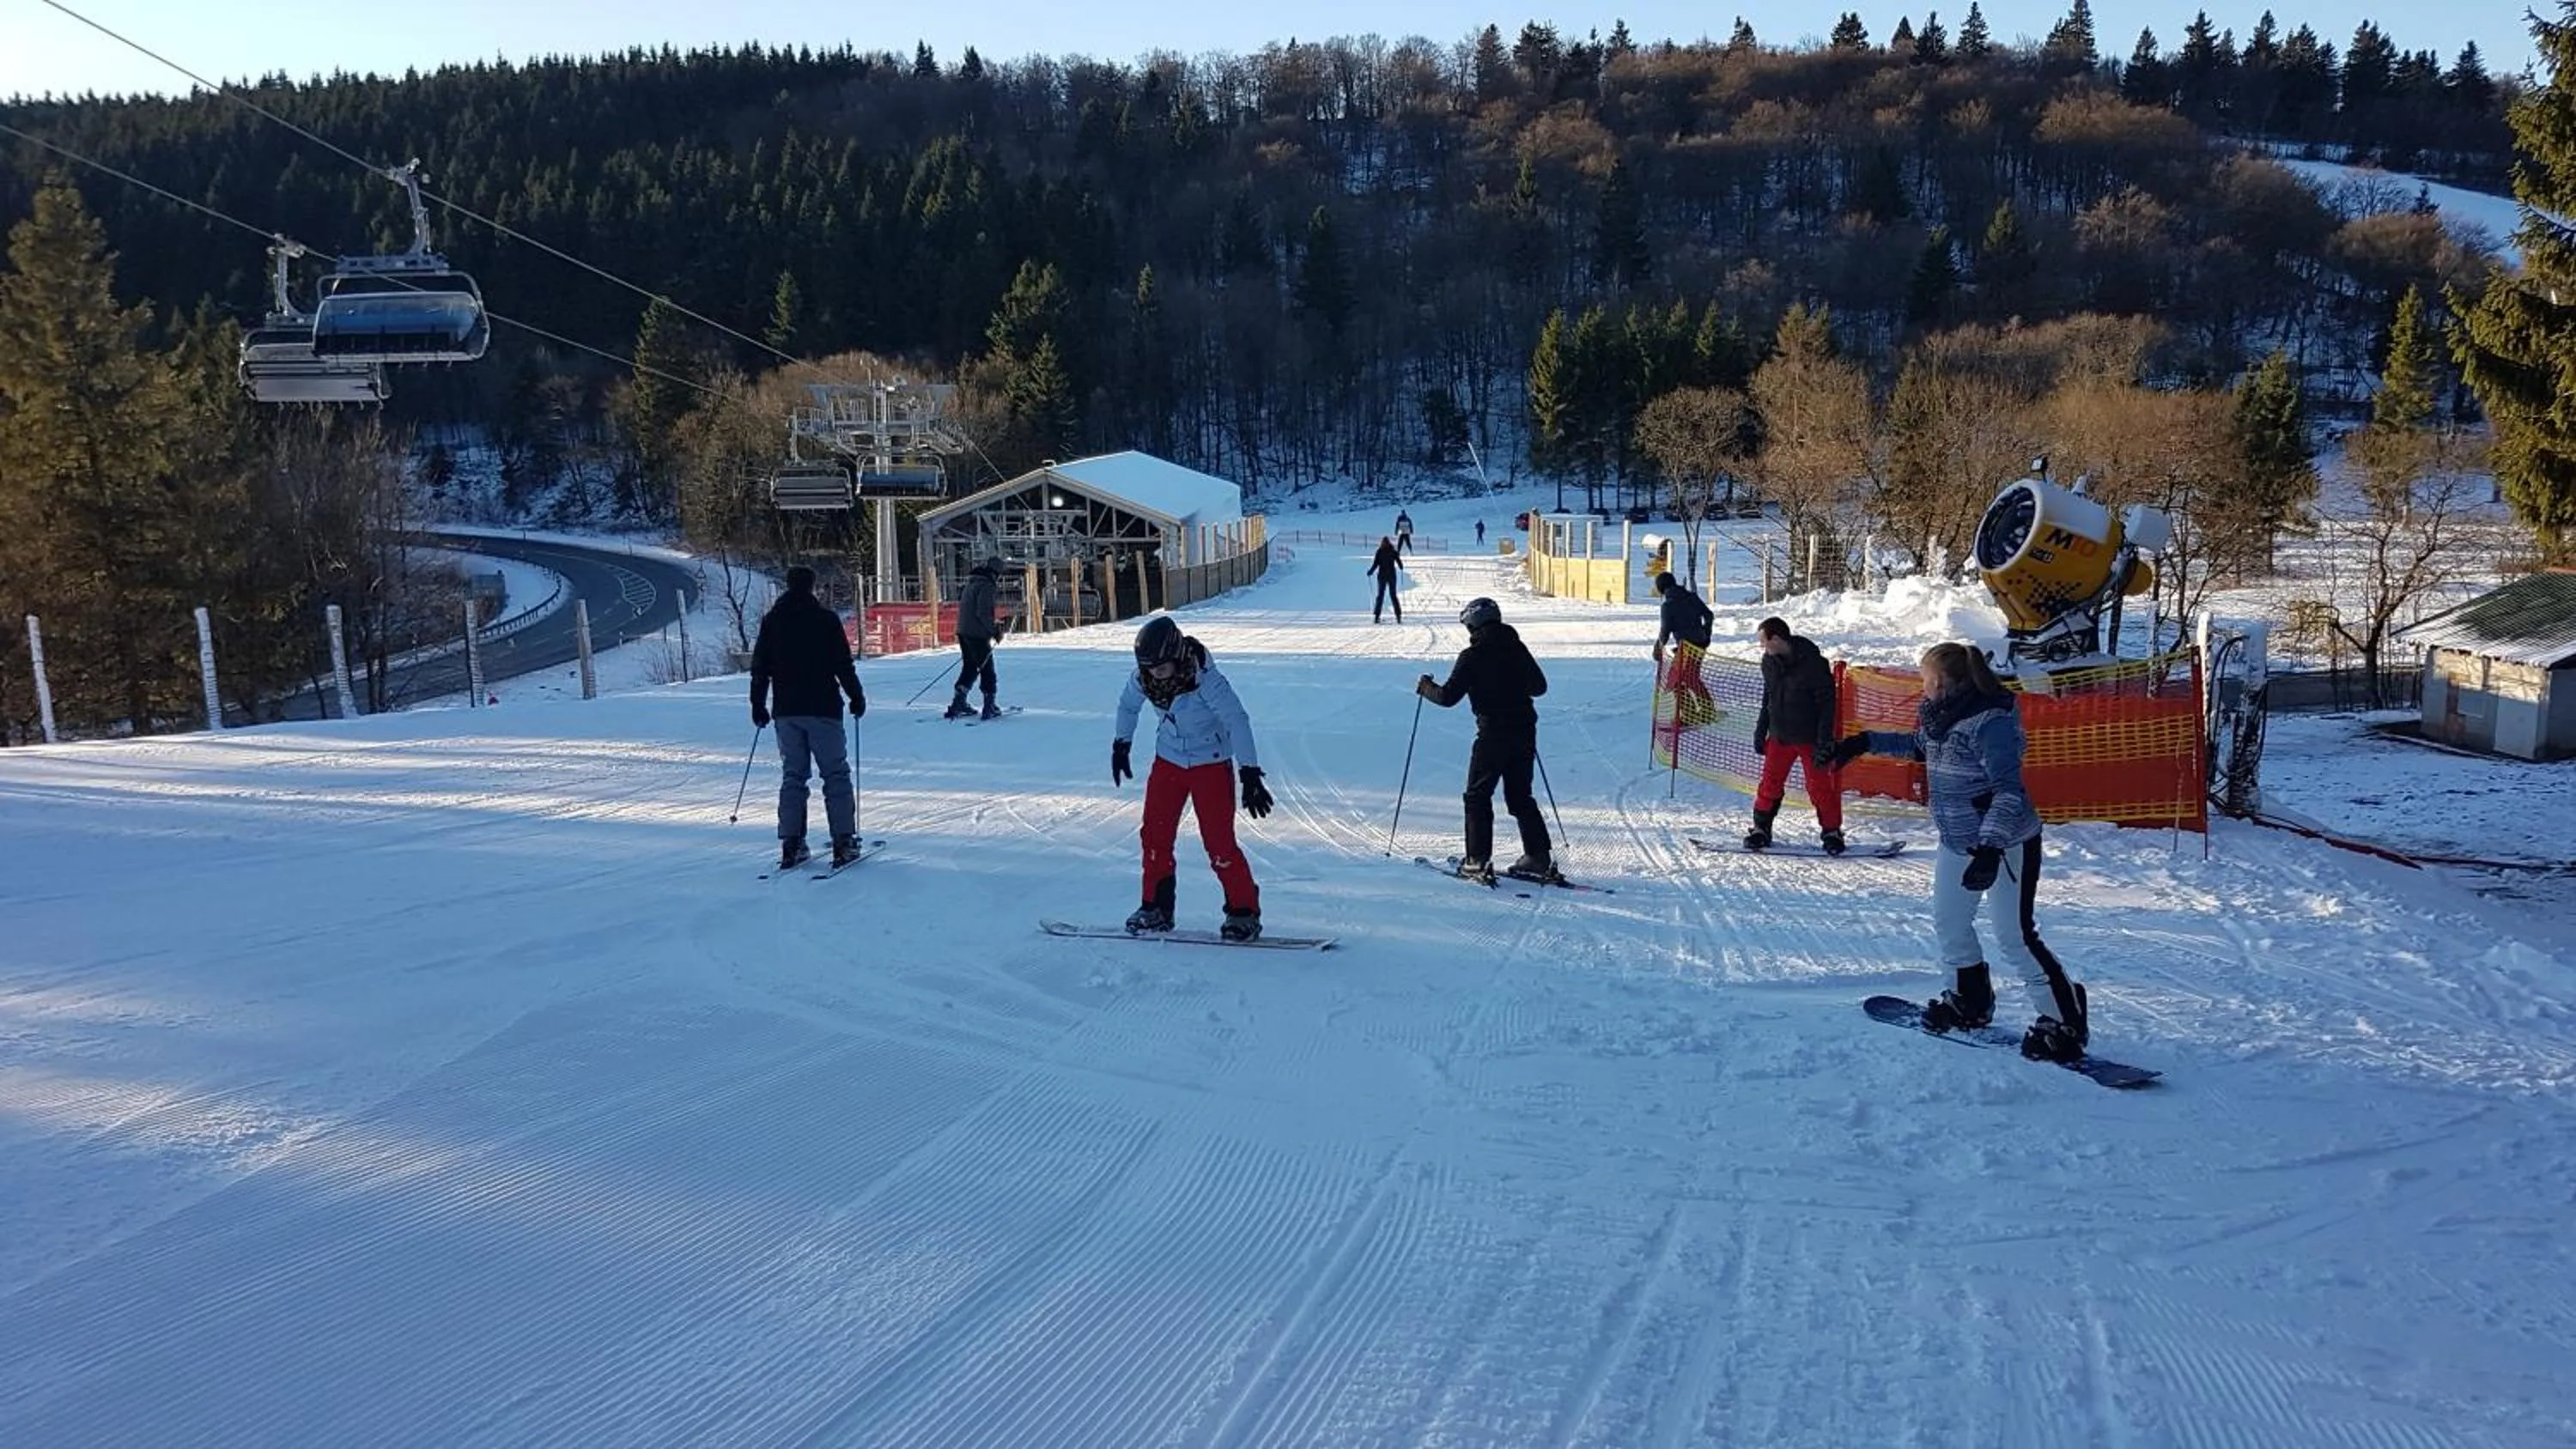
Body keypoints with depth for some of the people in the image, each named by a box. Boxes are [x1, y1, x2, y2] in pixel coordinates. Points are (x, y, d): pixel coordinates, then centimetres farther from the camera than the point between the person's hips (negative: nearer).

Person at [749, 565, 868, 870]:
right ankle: (843, 844, -3)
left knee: (792, 775, 10)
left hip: (786, 711, 4)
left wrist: (758, 705, 17)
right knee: (836, 774, 1)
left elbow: (760, 667, 8)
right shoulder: (826, 618, -5)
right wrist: (856, 697, 5)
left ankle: (791, 846, 5)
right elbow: (843, 664, -6)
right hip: (823, 708, -4)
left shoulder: (771, 620, 6)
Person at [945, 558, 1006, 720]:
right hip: (978, 635, -9)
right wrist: (994, 631, -12)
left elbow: (960, 602, 21)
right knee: (987, 670, 0)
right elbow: (983, 613, -22)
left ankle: (959, 704, 13)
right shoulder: (986, 586, -15)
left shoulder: (971, 584, 14)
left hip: (963, 632, 9)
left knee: (969, 668, 16)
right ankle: (989, 706, 3)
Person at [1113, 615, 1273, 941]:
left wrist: (1250, 774, -33)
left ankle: (1244, 911, 5)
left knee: (1219, 843, -8)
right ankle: (1156, 907, 18)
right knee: (1155, 835, 3)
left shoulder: (1206, 680, -28)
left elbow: (1237, 721, -29)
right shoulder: (1142, 679, -12)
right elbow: (1128, 706, 11)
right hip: (1168, 761, 5)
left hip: (1211, 764, -5)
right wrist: (1121, 745, 19)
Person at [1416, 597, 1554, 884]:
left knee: (1478, 796, 5)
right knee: (1520, 796, 16)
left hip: (1493, 733, -6)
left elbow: (1448, 696, -10)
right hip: (1525, 731, 6)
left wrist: (1426, 687, 9)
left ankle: (1478, 861, -2)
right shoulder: (1517, 648, 7)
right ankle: (1539, 858, 12)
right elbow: (1540, 686, 16)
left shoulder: (1472, 656, -9)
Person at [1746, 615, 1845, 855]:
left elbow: (1827, 704, -15)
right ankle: (1761, 829, 17)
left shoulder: (1812, 663, -17)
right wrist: (1760, 731, 15)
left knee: (1819, 785, 0)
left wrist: (1825, 742, -17)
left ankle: (1832, 831, 13)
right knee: (1770, 783, 6)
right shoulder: (1770, 661, 2)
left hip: (1809, 737, -5)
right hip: (1779, 736, 5)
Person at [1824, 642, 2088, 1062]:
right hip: (1959, 842, 9)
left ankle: (2063, 1022, 2)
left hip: (2006, 844, -9)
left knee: (2015, 937, -8)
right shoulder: (1942, 716, 3)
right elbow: (1918, 745, 26)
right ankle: (1971, 1001, 34)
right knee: (1949, 923, 16)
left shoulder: (1989, 723, -24)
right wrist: (1866, 742, 25)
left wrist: (1990, 847, -35)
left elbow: (2009, 791, -28)